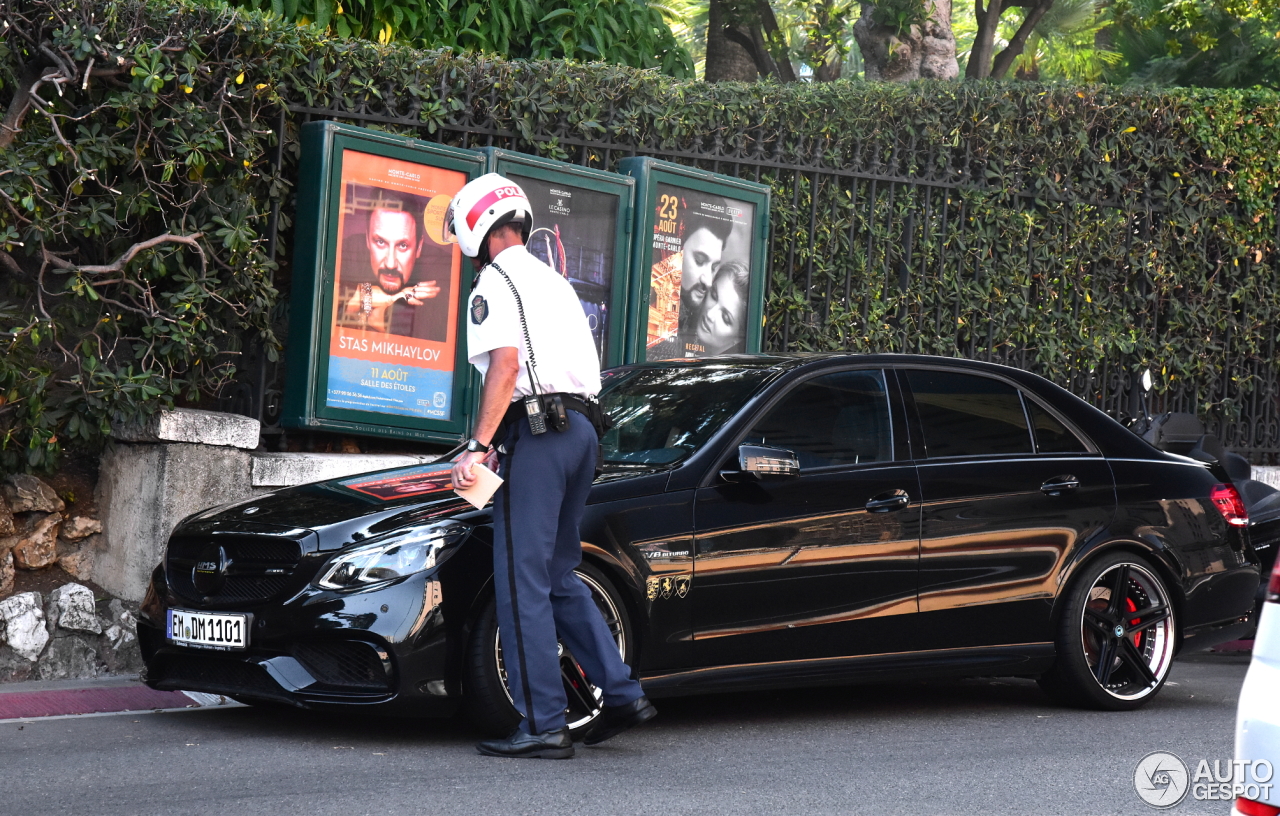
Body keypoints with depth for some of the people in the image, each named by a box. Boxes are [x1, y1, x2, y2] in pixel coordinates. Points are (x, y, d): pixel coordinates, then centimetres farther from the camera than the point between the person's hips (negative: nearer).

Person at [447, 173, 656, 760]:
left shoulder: (495, 282, -3)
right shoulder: (554, 282, 24)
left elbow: (505, 365, -16)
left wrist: (477, 445, -19)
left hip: (537, 429, -9)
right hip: (583, 429, 9)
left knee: (522, 583, -7)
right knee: (558, 576, 17)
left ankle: (542, 725, -9)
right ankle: (621, 693, 11)